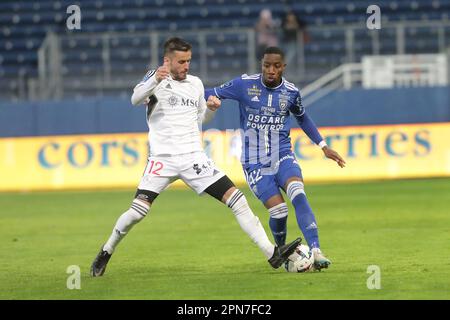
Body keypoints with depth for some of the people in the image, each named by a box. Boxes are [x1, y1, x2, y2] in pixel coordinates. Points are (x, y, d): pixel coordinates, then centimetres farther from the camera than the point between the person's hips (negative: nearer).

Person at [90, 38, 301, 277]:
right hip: (163, 158, -4)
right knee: (138, 211, -16)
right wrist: (154, 80, -41)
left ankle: (272, 253, -5)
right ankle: (107, 251, 9)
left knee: (236, 198, -7)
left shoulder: (195, 83, 14)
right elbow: (136, 100, -22)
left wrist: (211, 108, 3)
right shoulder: (156, 79, -2)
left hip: (193, 157, 4)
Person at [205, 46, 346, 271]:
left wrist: (323, 146, 19)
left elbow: (302, 118, 21)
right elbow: (212, 93, 2)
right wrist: (211, 99, -23)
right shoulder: (244, 84, -6)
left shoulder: (291, 92, 2)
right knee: (278, 211, -13)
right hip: (255, 163, -2)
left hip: (283, 156, 2)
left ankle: (316, 251, -32)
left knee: (299, 196, -27)